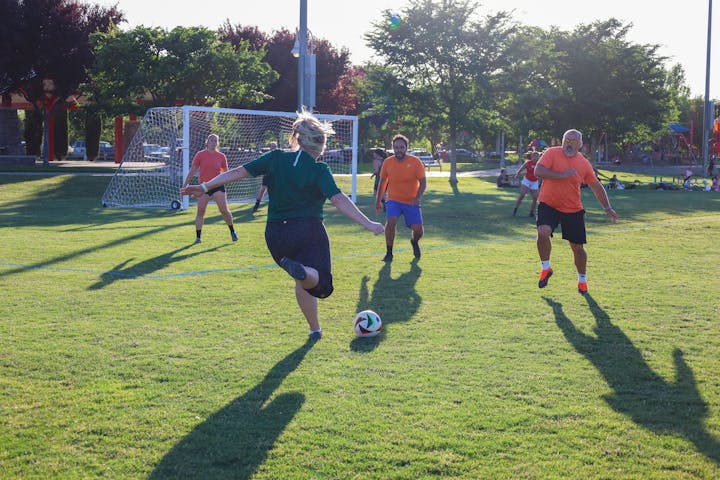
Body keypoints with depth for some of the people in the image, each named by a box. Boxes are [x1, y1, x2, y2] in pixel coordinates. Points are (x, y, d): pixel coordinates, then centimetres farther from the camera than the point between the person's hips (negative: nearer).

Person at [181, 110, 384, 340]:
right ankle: (302, 271, -41)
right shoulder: (319, 170, -8)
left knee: (304, 282, 22)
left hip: (277, 234, 5)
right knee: (320, 283, -8)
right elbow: (339, 200, -18)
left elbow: (238, 172, 0)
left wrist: (205, 186, 4)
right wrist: (368, 224, -17)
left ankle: (315, 329, 22)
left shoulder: (276, 159, 1)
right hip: (309, 230, -4)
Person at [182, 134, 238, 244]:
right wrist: (186, 184, 4)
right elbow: (192, 170, 5)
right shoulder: (200, 155, 1)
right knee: (200, 212, -2)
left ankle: (232, 231, 12)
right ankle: (198, 237, 6)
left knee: (224, 210, -8)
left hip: (218, 185, 0)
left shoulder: (221, 156, 3)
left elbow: (226, 172, 15)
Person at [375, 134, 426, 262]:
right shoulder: (387, 162, -4)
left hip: (412, 202, 0)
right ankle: (389, 253, -9)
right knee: (391, 220, -26)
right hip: (394, 200, 0)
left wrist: (417, 197, -22)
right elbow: (382, 182, 11)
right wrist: (378, 201, 14)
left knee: (418, 230, -5)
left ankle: (415, 242, 35)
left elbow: (423, 183, -6)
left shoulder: (415, 161, -10)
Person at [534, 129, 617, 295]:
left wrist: (607, 208, 8)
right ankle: (546, 268, -3)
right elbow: (538, 171, -21)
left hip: (573, 210, 2)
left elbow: (596, 187, 11)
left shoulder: (584, 164, 1)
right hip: (548, 205, -2)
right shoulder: (552, 153, -7)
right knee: (543, 232, -27)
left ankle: (582, 280, 29)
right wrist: (563, 175, -23)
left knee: (577, 247, 5)